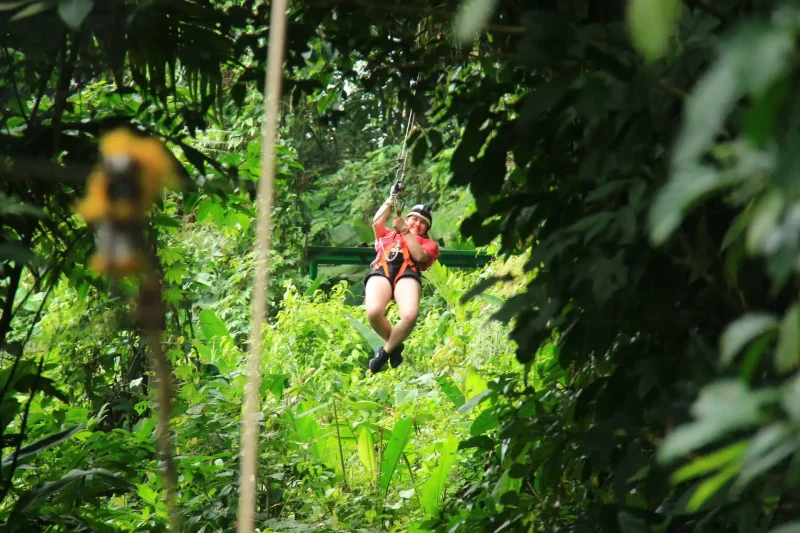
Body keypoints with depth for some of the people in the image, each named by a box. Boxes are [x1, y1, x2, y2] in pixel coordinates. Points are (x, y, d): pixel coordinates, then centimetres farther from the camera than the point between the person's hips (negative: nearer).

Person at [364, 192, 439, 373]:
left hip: (408, 272, -1)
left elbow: (419, 256, 10)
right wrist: (391, 199, 23)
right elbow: (377, 223, 19)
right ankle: (395, 345, -2)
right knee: (373, 312, -33)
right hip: (381, 270, 1)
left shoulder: (429, 244, 32)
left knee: (410, 315, -35)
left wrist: (405, 231, 8)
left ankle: (386, 350, -7)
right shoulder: (387, 234, 40)